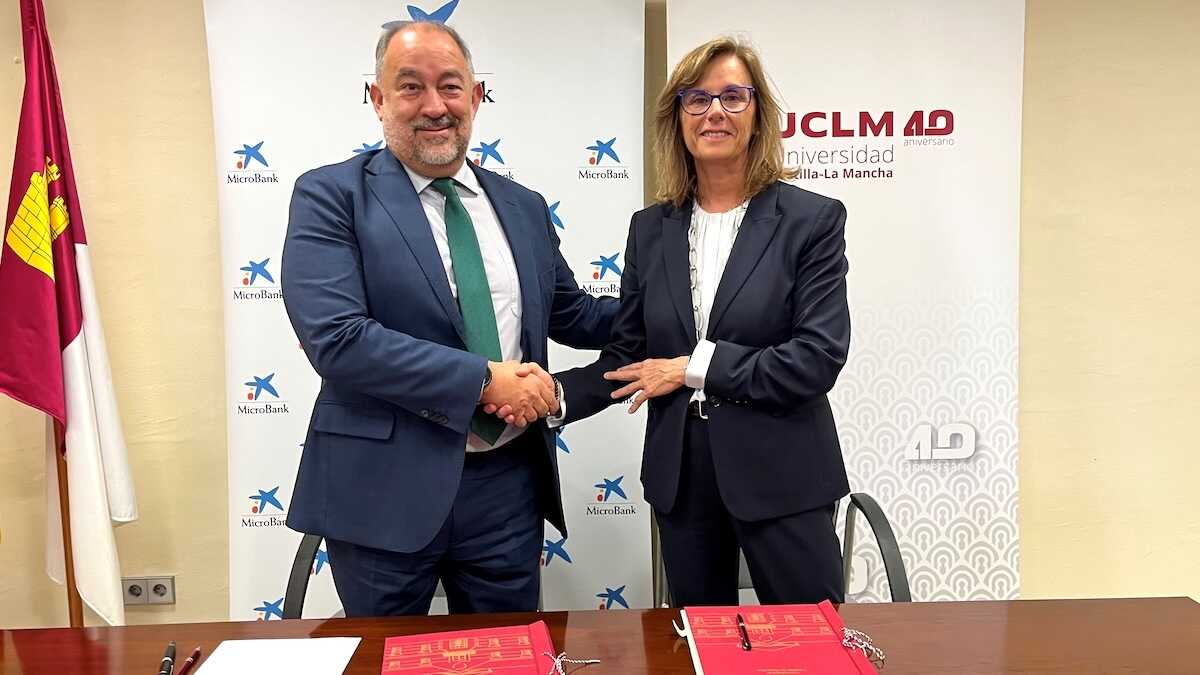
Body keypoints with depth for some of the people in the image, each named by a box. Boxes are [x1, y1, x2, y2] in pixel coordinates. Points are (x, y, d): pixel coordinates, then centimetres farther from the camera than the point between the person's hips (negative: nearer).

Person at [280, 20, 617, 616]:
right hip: (384, 485, -4)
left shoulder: (523, 207, 9)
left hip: (509, 483, 5)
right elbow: (335, 338, -19)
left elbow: (572, 316, 19)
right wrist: (484, 379, -18)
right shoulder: (331, 196, -6)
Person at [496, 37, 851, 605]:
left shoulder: (813, 219, -6)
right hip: (681, 476, 4)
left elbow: (819, 356, -14)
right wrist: (554, 394, -12)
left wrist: (695, 367, -15)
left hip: (781, 474, -3)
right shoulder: (651, 228, 6)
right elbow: (626, 354, 5)